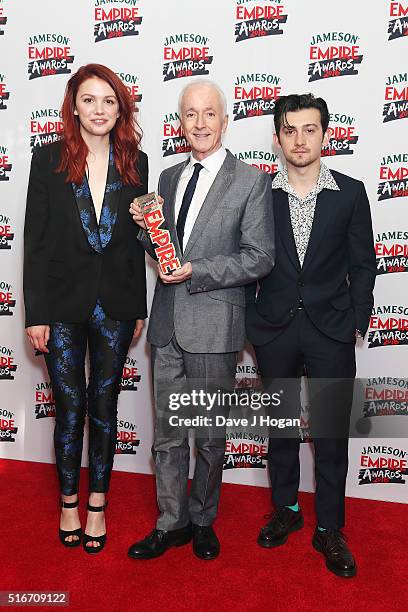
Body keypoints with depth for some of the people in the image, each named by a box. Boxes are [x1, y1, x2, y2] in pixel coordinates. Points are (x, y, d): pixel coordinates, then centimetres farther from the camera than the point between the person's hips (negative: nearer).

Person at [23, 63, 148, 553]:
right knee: (69, 408, 9)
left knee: (104, 406, 12)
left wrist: (139, 308, 5)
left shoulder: (135, 164, 4)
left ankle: (97, 505, 29)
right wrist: (35, 313, -7)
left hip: (116, 306, 2)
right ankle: (68, 503, 30)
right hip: (64, 305, -1)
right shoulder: (48, 160, -1)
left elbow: (137, 241, 6)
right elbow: (35, 242, -3)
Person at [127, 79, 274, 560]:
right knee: (167, 434, 13)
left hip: (213, 326, -4)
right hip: (167, 323, 5)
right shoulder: (169, 177, 12)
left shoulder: (251, 181, -4)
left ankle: (202, 521, 34)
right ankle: (172, 524, 31)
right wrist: (147, 227, -4)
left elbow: (260, 258, -9)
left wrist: (195, 271, -17)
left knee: (211, 435, 12)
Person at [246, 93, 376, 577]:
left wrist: (357, 322, -2)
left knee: (331, 432, 5)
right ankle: (285, 509, 35)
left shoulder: (350, 193, -1)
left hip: (331, 329, -1)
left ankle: (329, 529, 23)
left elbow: (362, 265, 3)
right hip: (274, 328, 1)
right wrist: (247, 322, 1)